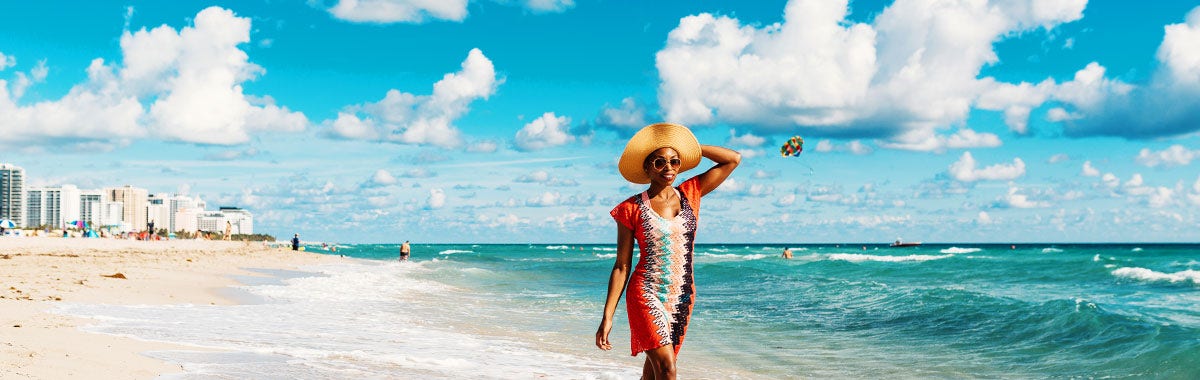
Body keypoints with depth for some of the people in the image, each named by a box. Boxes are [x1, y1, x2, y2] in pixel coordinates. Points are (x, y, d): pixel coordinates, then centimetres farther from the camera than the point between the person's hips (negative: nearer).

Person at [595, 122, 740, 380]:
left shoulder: (690, 194, 5)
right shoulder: (631, 209, -4)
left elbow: (733, 159, 5)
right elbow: (621, 266, -2)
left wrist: (691, 146, 4)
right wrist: (607, 317, -6)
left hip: (682, 298, 4)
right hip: (646, 296, -4)